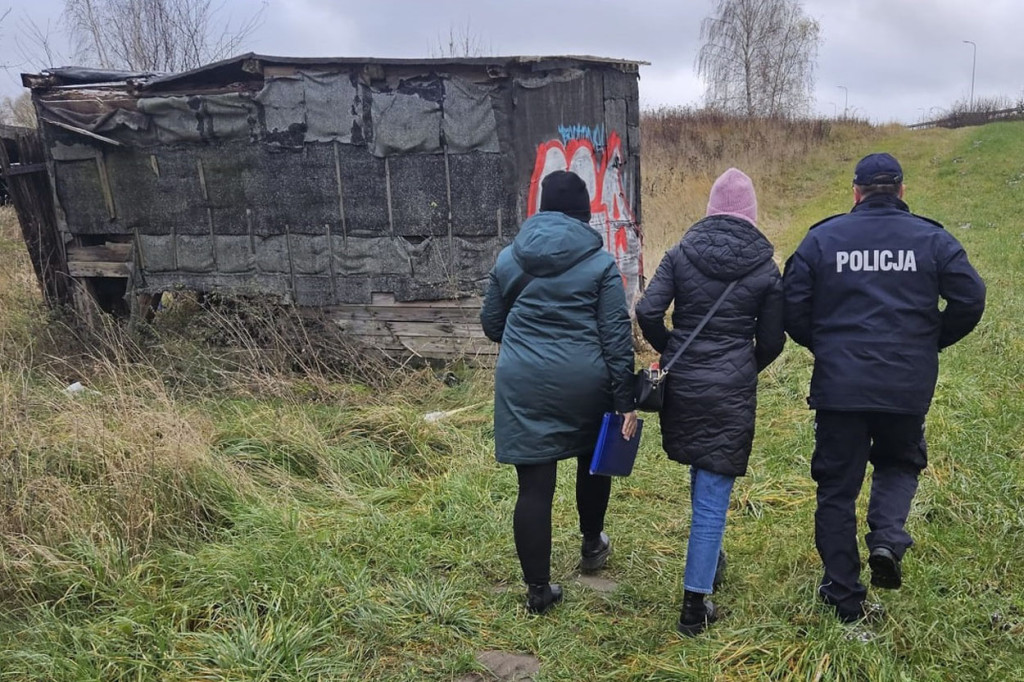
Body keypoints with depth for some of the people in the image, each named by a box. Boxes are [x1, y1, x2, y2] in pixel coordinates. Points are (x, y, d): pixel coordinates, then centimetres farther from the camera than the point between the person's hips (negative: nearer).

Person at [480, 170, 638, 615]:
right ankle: (591, 545, 44)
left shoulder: (509, 258, 5)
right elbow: (617, 336, -6)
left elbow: (491, 323, 12)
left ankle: (538, 590, 10)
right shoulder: (600, 262, -3)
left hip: (523, 385, 1)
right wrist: (625, 401, -3)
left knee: (534, 485, 4)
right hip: (585, 383, 0)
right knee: (593, 460, 25)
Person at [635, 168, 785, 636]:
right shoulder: (765, 268, -2)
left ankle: (708, 559, 42)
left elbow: (647, 312, -10)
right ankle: (695, 605, 8)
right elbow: (771, 341, 2)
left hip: (681, 382, 3)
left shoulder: (681, 254, -1)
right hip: (732, 390, -2)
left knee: (703, 472, 26)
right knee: (713, 493, 2)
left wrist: (670, 350, 8)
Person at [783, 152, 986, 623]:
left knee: (837, 487, 10)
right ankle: (887, 540, 0)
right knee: (900, 463, 26)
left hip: (839, 385, -1)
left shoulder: (822, 237, 0)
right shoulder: (932, 239, 2)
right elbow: (970, 300, -1)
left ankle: (844, 599, 16)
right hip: (908, 386, 1)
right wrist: (929, 341, 15)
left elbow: (792, 306, -2)